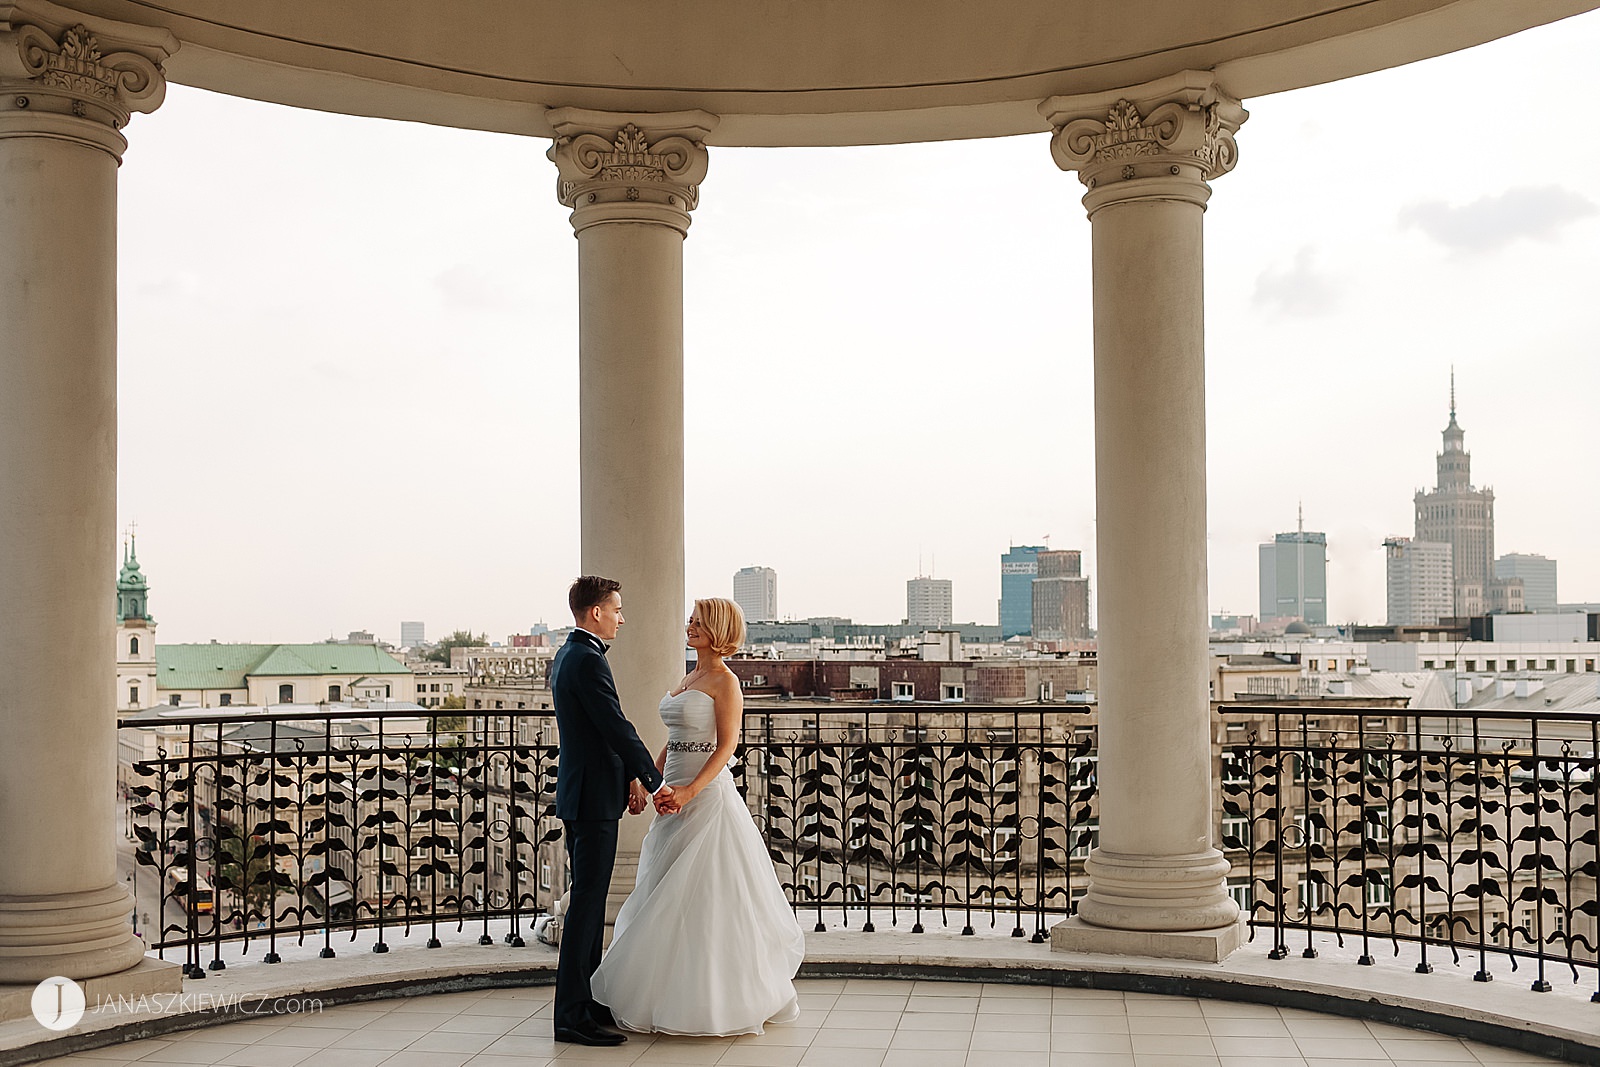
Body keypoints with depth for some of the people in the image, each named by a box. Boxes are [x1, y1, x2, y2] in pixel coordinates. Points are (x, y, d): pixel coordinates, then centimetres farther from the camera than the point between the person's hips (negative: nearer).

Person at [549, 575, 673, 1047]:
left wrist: (631, 778, 14)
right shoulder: (588, 660, -17)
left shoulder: (566, 656, 15)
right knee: (586, 903, -6)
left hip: (580, 791, 11)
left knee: (590, 900, 15)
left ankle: (587, 1000, 24)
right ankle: (573, 1015, -2)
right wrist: (655, 782, -10)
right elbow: (618, 728, -19)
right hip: (594, 796, -11)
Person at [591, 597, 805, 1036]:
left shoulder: (725, 681, -9)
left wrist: (689, 791, -24)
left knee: (705, 897, -4)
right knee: (671, 897, 12)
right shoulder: (688, 678, 15)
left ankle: (715, 1000, 7)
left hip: (708, 795, -9)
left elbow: (727, 745, -16)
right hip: (678, 796, 9)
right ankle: (674, 995, 21)